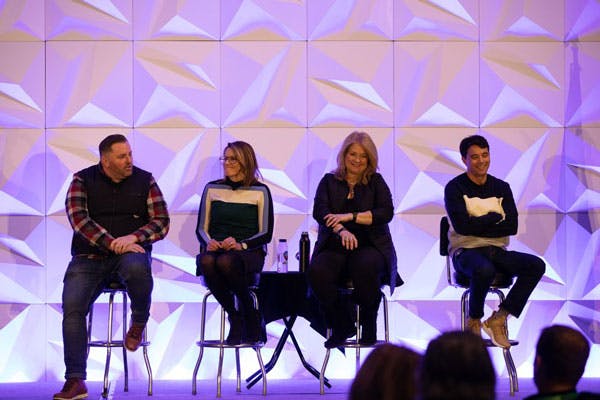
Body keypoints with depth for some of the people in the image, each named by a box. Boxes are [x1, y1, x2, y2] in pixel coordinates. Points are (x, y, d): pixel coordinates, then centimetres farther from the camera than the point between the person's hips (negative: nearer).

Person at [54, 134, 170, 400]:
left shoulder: (145, 180, 6)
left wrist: (133, 237, -19)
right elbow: (79, 219, -10)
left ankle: (139, 322, -8)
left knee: (136, 266, -38)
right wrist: (112, 243, -21)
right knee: (72, 306, -22)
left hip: (131, 251, 0)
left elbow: (162, 222, 1)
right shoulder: (83, 180, 3)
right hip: (89, 256, 1)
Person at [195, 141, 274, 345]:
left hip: (248, 252, -2)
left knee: (226, 261, -38)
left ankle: (250, 314, -13)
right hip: (216, 249, 3)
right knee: (206, 261, -35)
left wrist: (241, 244, -17)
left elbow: (266, 233, 1)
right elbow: (201, 228, 12)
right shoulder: (212, 188, 14)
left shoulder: (260, 191, 6)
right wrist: (208, 242, -11)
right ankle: (234, 316, -17)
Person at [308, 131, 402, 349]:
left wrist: (349, 217, -11)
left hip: (370, 246, -1)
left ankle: (369, 328, -14)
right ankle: (342, 325, -11)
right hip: (335, 247, 1)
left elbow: (386, 213, -1)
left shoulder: (376, 182, 15)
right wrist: (341, 230, -21)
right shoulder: (329, 181, 16)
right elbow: (320, 211, -2)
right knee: (317, 271, -32)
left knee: (366, 267, -37)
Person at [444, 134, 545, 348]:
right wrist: (494, 218, -4)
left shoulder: (501, 187, 12)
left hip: (497, 251, 5)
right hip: (465, 251, -5)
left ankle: (499, 319, -15)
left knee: (536, 265, -20)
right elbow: (462, 226, -14)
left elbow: (512, 226, 0)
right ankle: (473, 321, -11)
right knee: (484, 269, -39)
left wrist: (478, 225, -10)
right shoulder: (454, 188, -1)